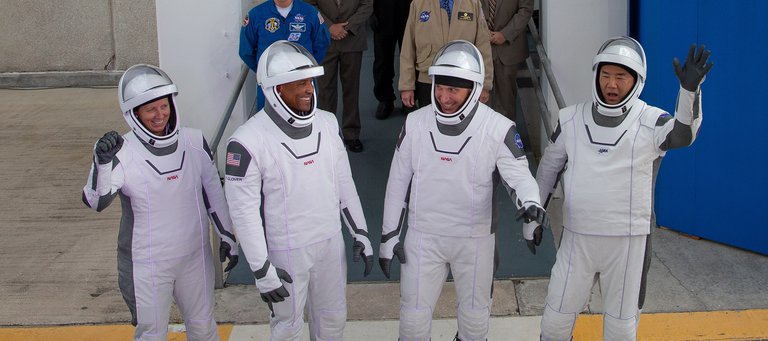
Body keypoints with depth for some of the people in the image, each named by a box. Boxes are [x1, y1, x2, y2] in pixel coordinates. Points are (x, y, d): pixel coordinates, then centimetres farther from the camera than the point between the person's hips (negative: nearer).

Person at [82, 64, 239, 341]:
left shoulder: (195, 142, -4)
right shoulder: (123, 152, -16)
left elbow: (213, 192, 7)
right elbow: (96, 202, -26)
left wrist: (227, 236, 10)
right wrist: (102, 162, -42)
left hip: (195, 255, 4)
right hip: (147, 264, -4)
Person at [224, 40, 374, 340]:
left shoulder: (327, 123, -1)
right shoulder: (249, 140, -20)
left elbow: (343, 183, 9)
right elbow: (243, 210, -17)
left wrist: (360, 233, 9)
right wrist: (262, 270, -16)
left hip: (331, 242, 5)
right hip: (286, 252, -5)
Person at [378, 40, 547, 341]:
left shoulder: (497, 129, -15)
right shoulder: (416, 124, -7)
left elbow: (519, 173, -14)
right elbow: (398, 181, 1)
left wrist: (530, 201, -38)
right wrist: (389, 236, 3)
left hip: (475, 238, -1)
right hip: (423, 235, 1)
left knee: (475, 316, 16)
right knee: (414, 315, 9)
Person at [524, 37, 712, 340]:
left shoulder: (650, 122, -9)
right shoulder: (571, 119, 1)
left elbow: (682, 134, -31)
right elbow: (548, 168, 13)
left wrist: (690, 89, -48)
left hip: (628, 239, -2)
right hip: (577, 236, 2)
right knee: (557, 316, 11)